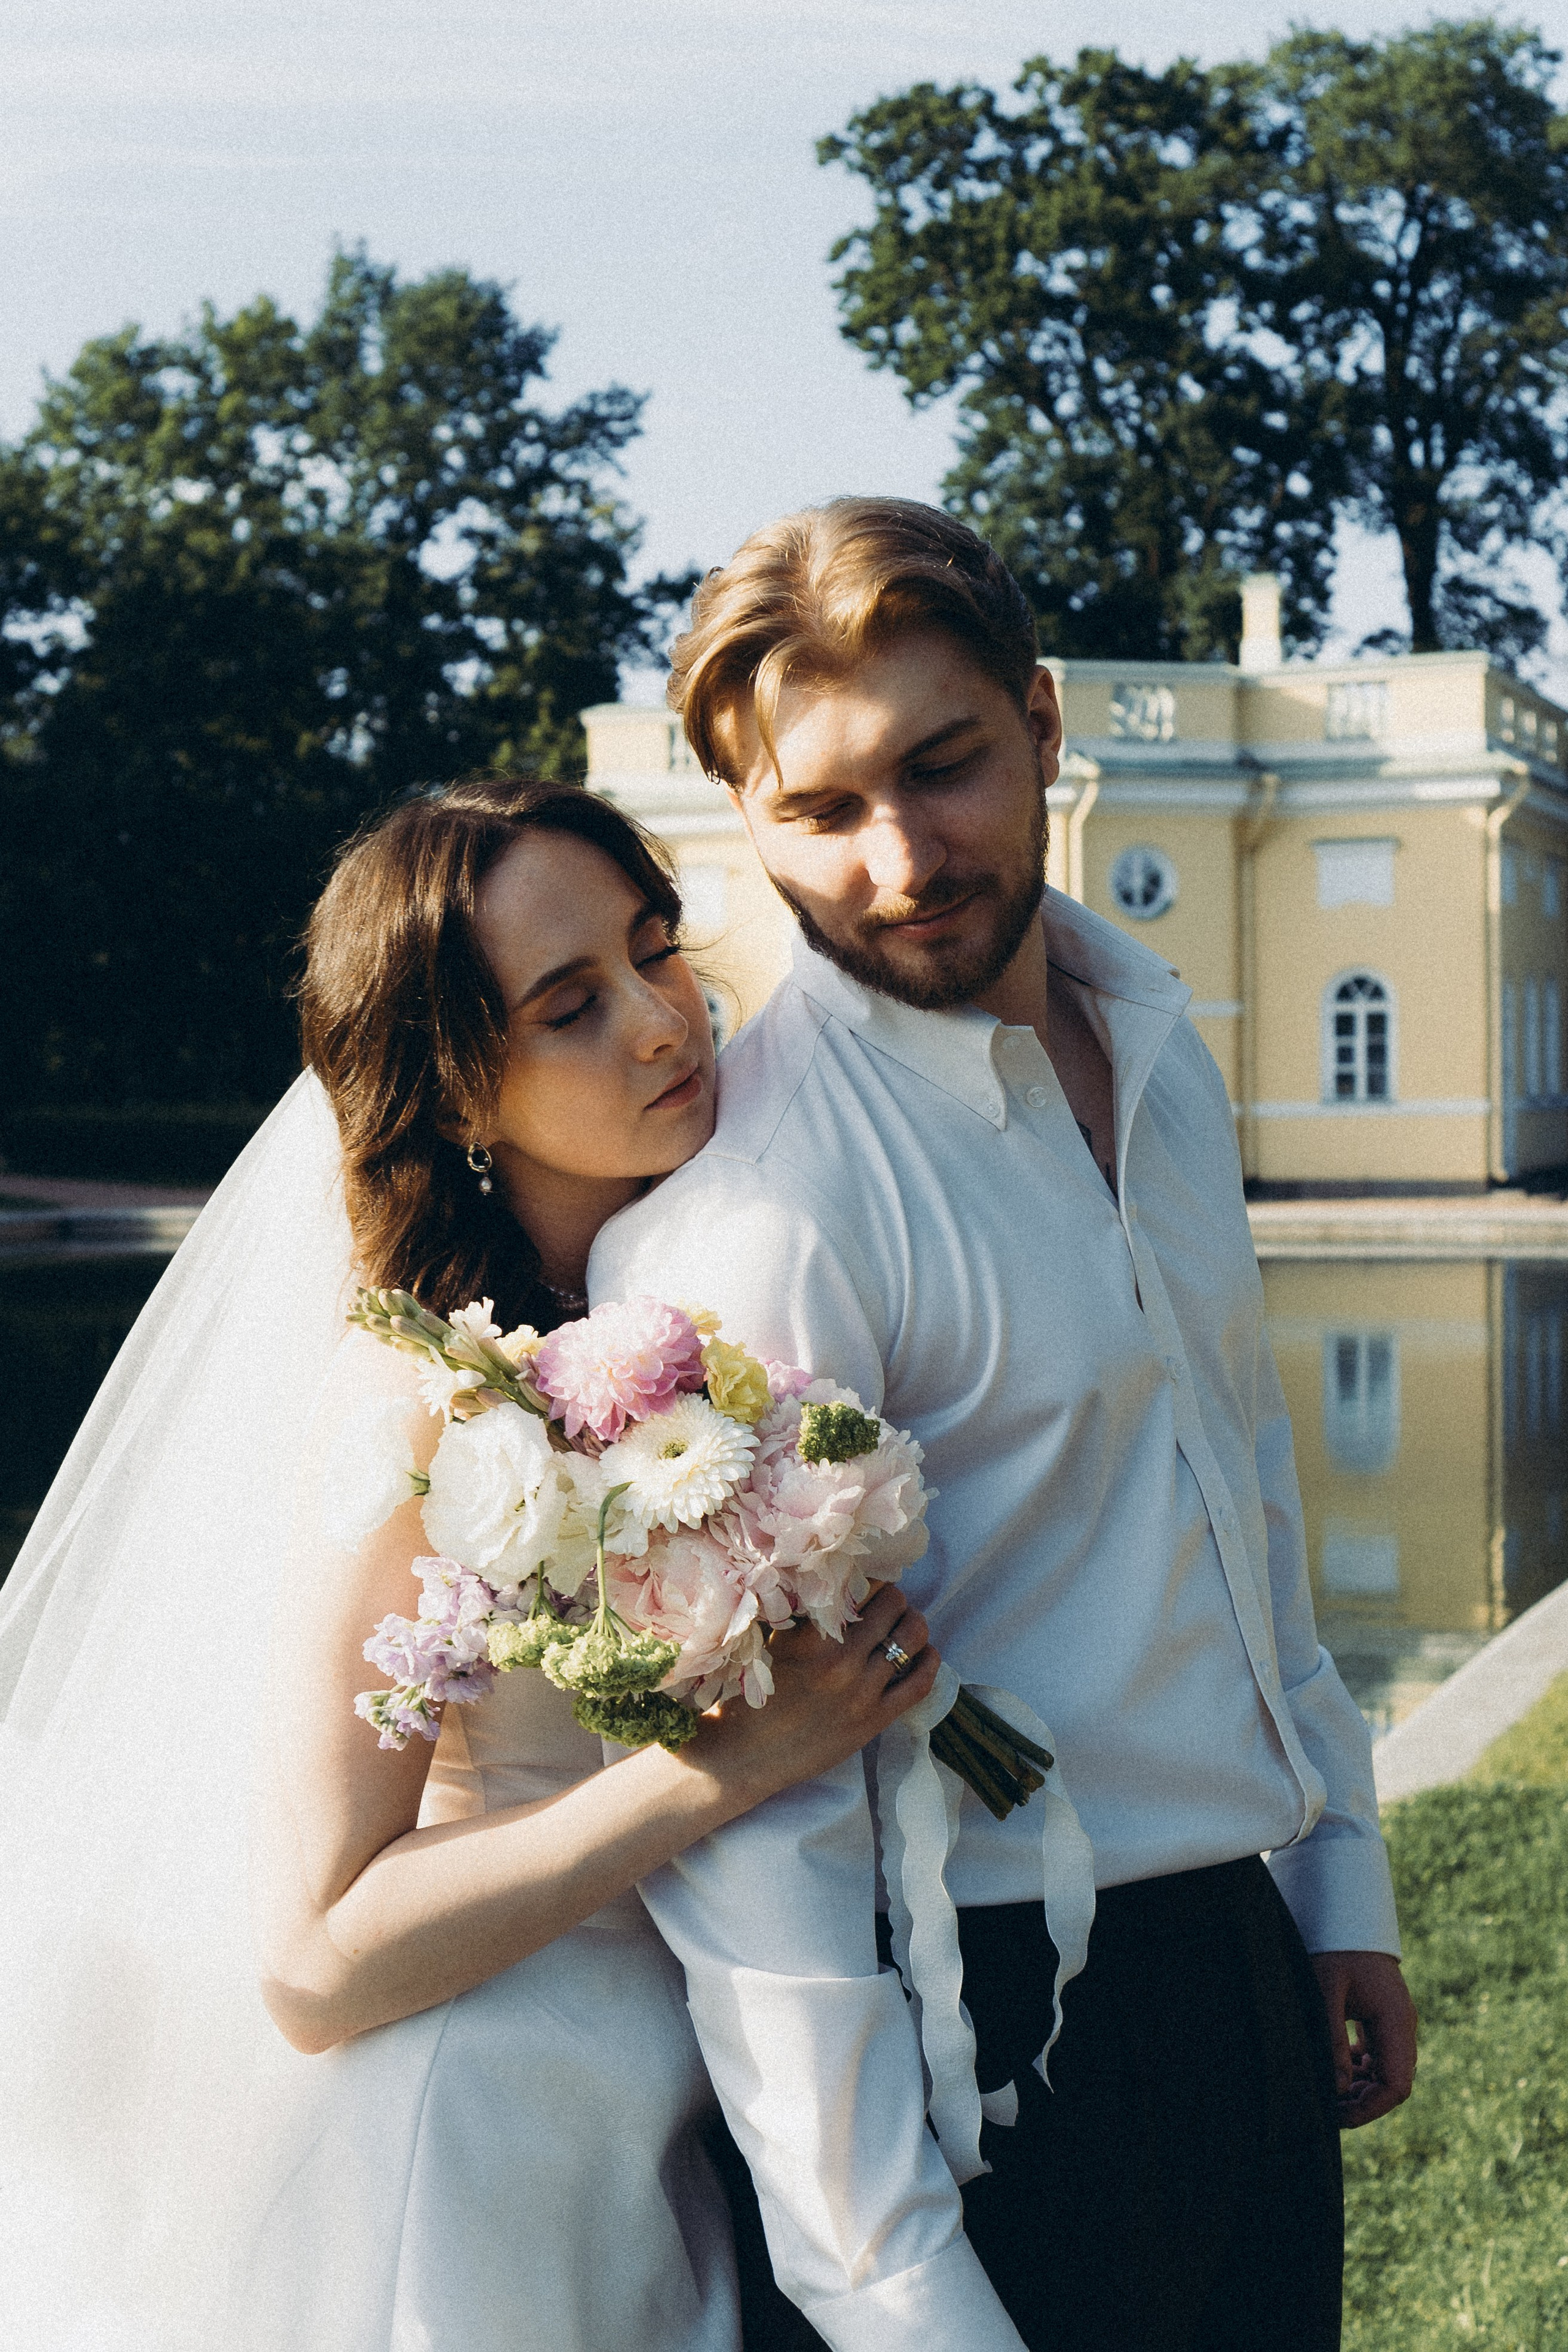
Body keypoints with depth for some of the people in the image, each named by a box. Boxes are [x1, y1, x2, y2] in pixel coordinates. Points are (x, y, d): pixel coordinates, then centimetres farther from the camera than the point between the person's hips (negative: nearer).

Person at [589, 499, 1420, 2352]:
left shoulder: (1155, 1050, 4)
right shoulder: (741, 1209, -23)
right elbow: (748, 1817, -25)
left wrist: (1340, 1881, 16)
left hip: (1255, 1975, 8)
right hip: (1004, 2041, -7)